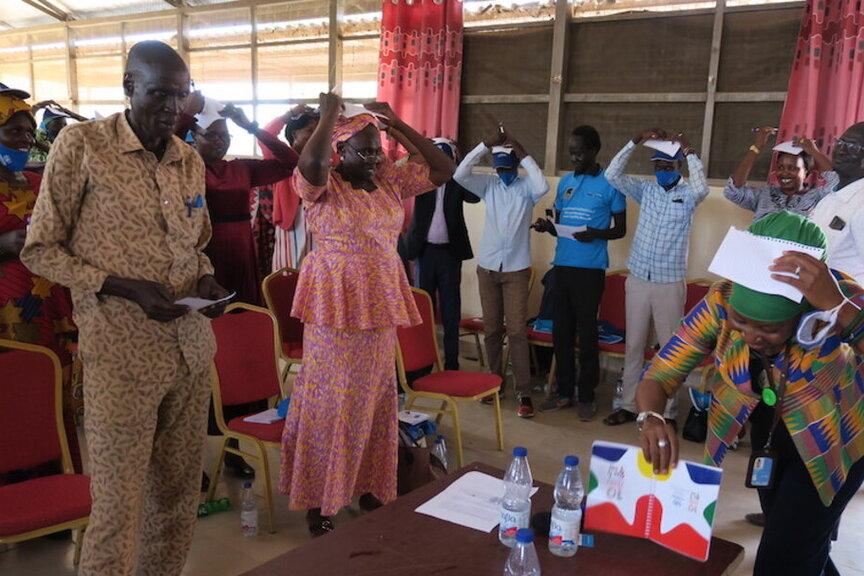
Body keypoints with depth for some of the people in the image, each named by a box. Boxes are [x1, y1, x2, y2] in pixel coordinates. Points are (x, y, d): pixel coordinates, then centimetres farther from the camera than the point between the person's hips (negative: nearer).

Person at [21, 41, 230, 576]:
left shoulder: (191, 161, 9)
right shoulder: (82, 145, -7)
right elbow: (40, 250, -4)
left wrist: (206, 279, 0)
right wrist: (127, 288, -16)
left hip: (191, 350, 5)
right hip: (122, 356, -5)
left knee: (179, 495, 14)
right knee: (119, 507, 2)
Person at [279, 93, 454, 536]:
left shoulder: (391, 181, 8)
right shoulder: (323, 185, -9)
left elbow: (443, 170, 5)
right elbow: (311, 162, -32)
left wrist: (398, 124, 2)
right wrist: (329, 115, -16)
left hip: (380, 307, 6)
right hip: (335, 308, -6)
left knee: (374, 400, 14)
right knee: (329, 402, 3)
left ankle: (369, 488, 29)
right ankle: (317, 500, 16)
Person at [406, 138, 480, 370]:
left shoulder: (457, 181, 3)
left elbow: (474, 196, -15)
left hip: (450, 251, 0)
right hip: (425, 250, 0)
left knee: (450, 311, 3)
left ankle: (451, 364, 9)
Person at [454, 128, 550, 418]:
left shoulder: (526, 186, -3)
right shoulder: (488, 184, 3)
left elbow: (543, 187, -26)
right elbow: (460, 174, -13)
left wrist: (523, 153, -22)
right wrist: (486, 144, -18)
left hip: (517, 269, -3)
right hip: (487, 267, 3)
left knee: (516, 330, -5)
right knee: (491, 328, 11)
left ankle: (524, 392, -1)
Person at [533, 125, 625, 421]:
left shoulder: (610, 184, -4)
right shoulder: (565, 182, 12)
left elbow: (620, 229, -1)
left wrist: (596, 234, -20)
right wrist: (547, 226, -5)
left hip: (590, 270, -5)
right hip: (562, 266, 5)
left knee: (586, 333, 2)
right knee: (561, 331, 9)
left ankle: (587, 396, 15)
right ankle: (564, 391, 21)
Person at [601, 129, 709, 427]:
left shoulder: (687, 195, -2)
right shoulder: (646, 189, 6)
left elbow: (702, 188, -26)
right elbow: (612, 175, -5)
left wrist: (689, 150, -20)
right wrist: (636, 141, -11)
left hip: (670, 283, -3)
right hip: (638, 279, 3)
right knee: (633, 345, 9)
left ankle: (668, 412, 15)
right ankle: (629, 405, 19)